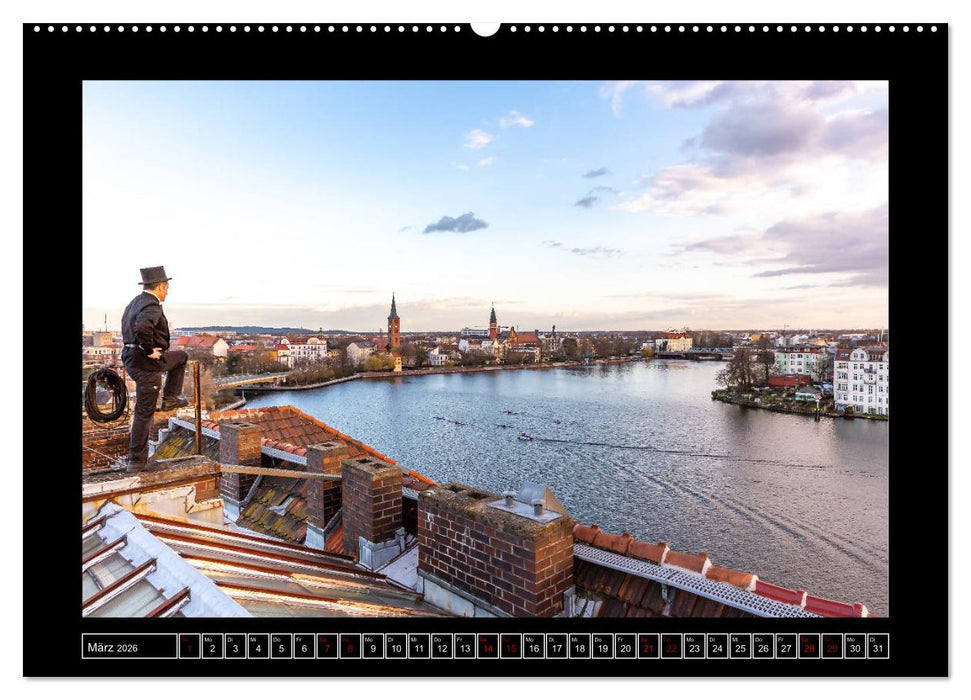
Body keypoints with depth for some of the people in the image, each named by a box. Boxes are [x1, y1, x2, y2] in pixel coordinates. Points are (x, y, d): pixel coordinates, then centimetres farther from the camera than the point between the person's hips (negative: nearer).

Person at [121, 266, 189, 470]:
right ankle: (136, 460, 12)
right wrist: (149, 350, -25)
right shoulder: (152, 307, -20)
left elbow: (127, 327, 27)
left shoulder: (135, 302, 11)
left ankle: (170, 398, 27)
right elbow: (142, 328, -40)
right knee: (144, 413, 2)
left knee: (181, 356, 29)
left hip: (132, 358, 9)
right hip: (147, 364, -9)